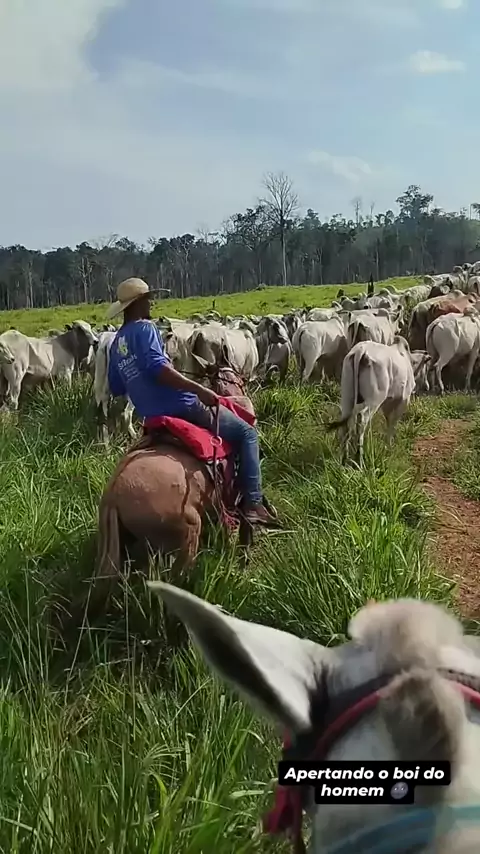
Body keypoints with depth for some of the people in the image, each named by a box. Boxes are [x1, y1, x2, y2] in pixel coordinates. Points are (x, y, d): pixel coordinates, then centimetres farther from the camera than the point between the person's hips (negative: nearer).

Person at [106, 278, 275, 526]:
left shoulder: (116, 343, 15)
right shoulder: (144, 328, -12)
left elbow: (115, 388, 20)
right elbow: (157, 368, -28)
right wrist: (199, 389, -30)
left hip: (153, 417, 10)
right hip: (181, 407, -10)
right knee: (246, 433, 1)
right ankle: (253, 503, -7)